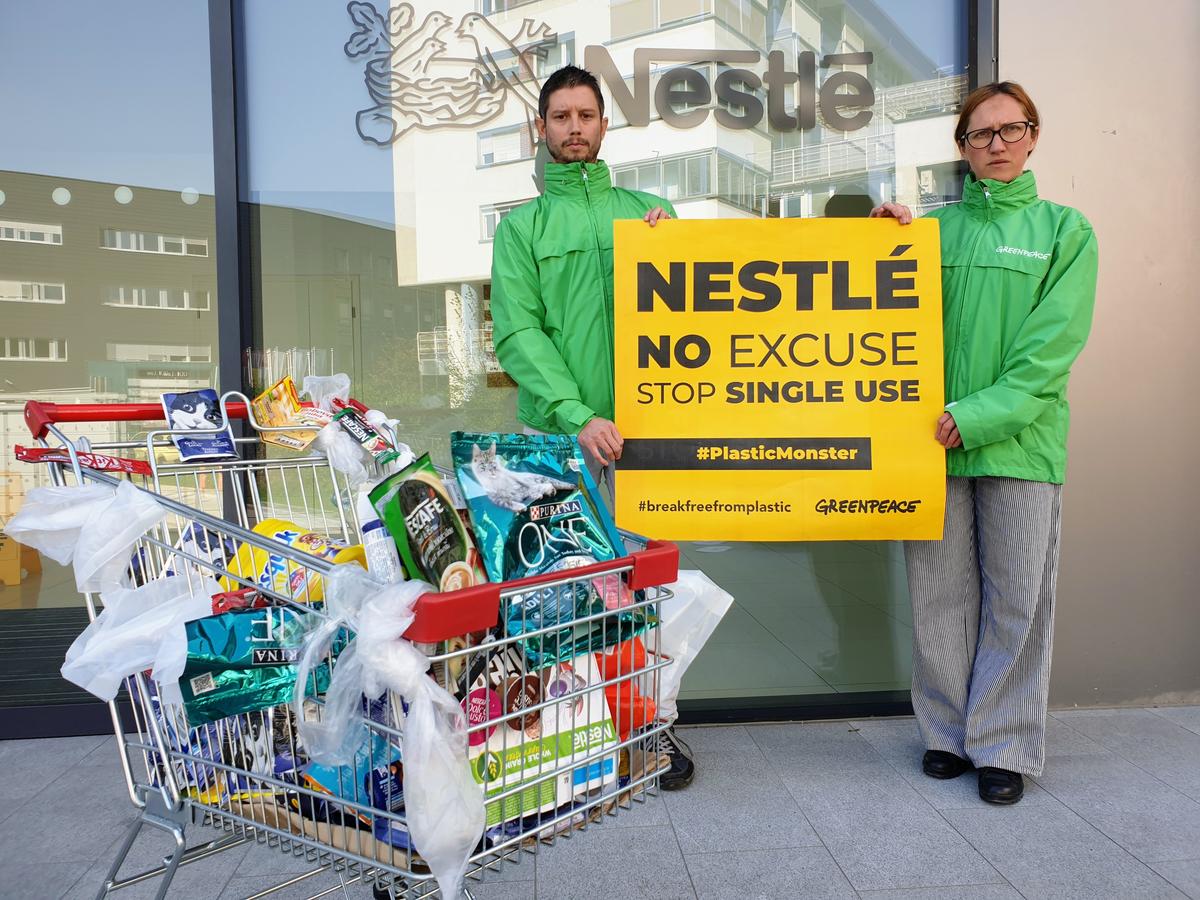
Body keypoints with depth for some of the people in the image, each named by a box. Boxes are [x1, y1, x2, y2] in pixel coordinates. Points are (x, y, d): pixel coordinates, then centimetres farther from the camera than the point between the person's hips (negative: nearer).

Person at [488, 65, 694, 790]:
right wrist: (579, 416, -16)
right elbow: (517, 333, -3)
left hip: (640, 426, 1)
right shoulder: (521, 227, 10)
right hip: (557, 431, -1)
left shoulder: (647, 211, 15)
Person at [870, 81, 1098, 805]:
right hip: (936, 442, 2)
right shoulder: (935, 226, 10)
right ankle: (950, 732, 24)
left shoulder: (1065, 229, 5)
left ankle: (1005, 744, 19)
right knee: (941, 595, 8)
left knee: (1018, 598, 4)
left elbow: (1051, 346, -6)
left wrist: (976, 416, -15)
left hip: (1020, 439, -1)